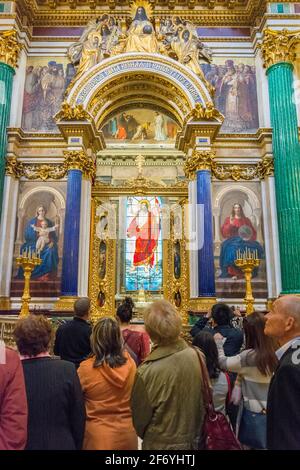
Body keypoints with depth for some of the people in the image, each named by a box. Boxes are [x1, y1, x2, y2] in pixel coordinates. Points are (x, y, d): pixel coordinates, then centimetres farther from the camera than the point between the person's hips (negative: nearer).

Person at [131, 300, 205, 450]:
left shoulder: (147, 372, -31)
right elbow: (205, 397, -3)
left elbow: (139, 416, -14)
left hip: (161, 444, -4)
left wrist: (144, 435, 9)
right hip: (193, 439, 4)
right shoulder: (195, 356, -19)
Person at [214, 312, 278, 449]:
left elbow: (223, 363, -13)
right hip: (269, 410, 6)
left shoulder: (250, 355, -23)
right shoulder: (272, 353, -3)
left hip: (254, 411, -6)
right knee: (265, 444, 19)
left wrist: (218, 342, 0)